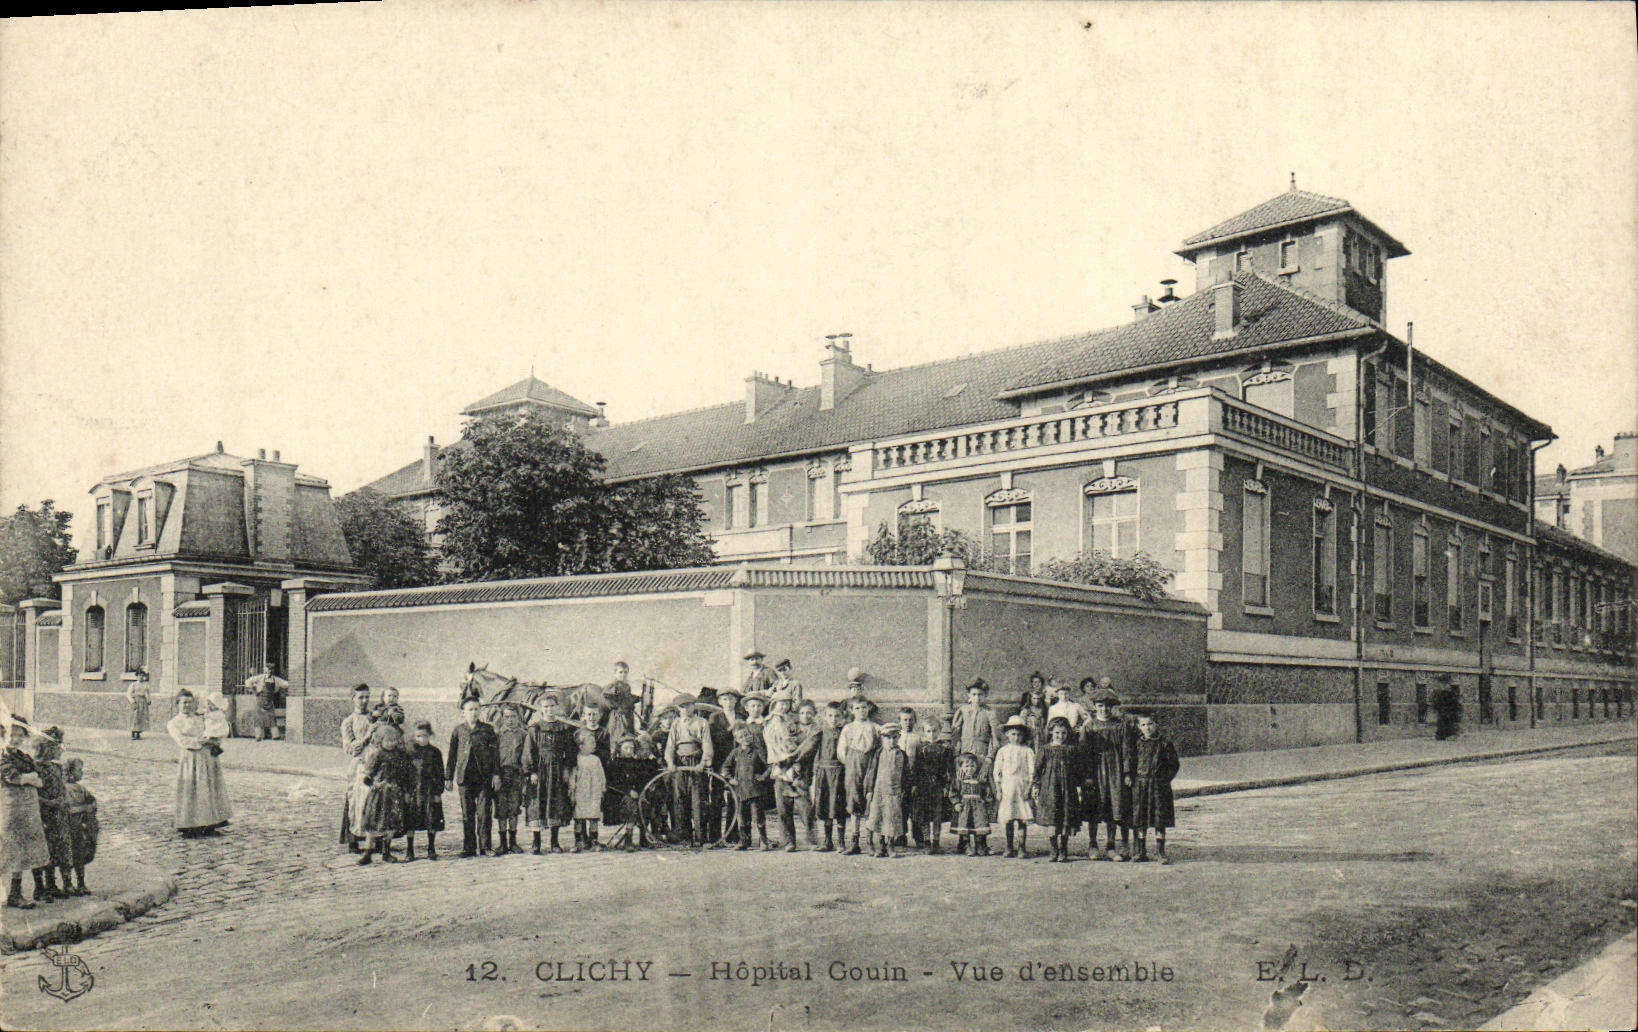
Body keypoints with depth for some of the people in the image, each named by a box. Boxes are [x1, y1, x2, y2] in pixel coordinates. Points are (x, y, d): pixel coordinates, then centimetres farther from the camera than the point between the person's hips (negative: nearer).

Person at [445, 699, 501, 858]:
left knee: (484, 813, -2)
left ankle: (484, 846, 4)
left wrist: (496, 774, -2)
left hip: (485, 777, -1)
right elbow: (451, 755, 12)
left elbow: (495, 753, 6)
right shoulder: (458, 731, 10)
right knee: (467, 814, 4)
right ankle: (468, 847, 11)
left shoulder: (487, 730, 7)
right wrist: (448, 778, 9)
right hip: (465, 777, 1)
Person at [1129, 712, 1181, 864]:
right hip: (1140, 785, 2)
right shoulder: (1137, 743, 5)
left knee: (1160, 821, 1)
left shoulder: (1165, 743, 0)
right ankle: (1141, 852, 14)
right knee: (1140, 821, 5)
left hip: (1159, 784, -2)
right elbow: (1131, 763, 12)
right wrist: (1133, 779, 1)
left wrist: (1165, 780, -5)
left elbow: (1174, 764, 4)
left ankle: (1162, 853, 9)